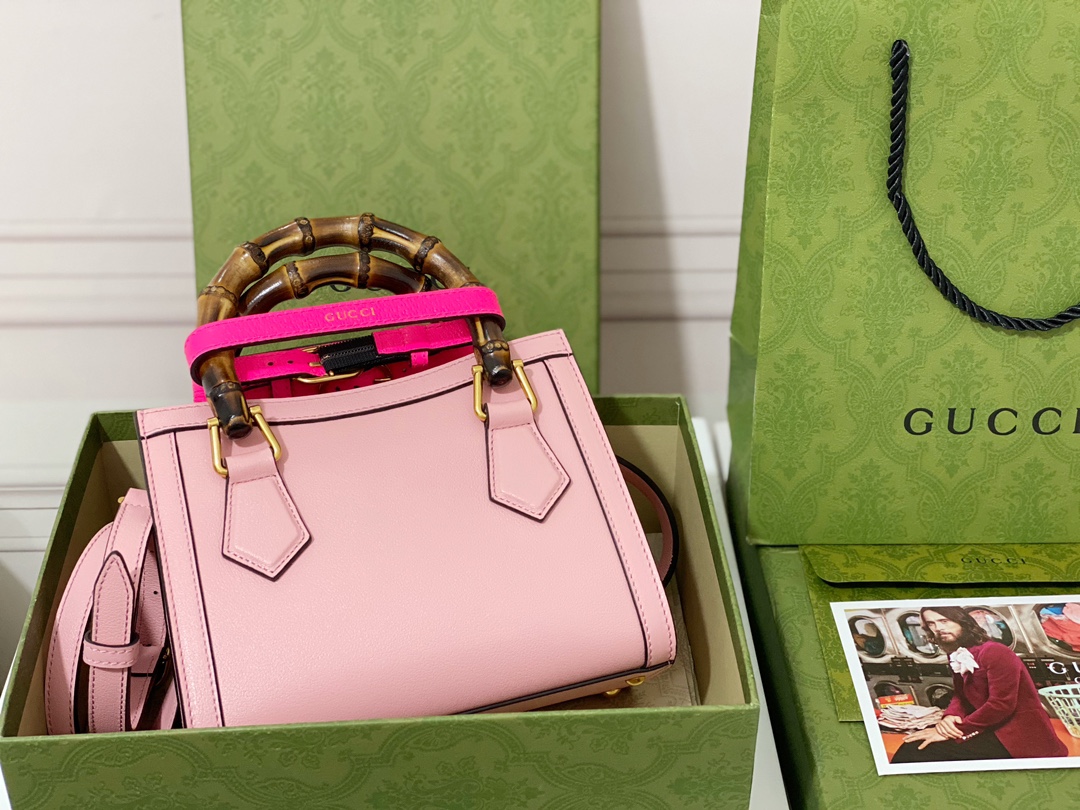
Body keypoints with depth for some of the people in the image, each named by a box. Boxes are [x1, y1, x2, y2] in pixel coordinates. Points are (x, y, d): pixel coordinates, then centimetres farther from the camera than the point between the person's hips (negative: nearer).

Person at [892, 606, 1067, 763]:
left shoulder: (994, 652, -14)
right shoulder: (957, 656, 13)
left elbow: (1001, 704, -22)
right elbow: (960, 696, 14)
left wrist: (956, 731, -22)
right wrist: (950, 717, -11)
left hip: (1018, 735, -8)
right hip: (992, 731, 8)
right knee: (911, 748, -13)